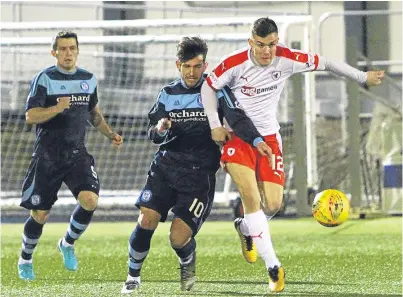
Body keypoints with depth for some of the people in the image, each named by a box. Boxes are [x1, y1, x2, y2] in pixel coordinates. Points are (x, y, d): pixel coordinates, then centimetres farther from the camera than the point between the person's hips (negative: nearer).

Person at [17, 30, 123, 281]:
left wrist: (110, 134, 12)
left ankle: (68, 244, 6)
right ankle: (25, 259, 26)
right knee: (40, 215, 2)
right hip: (48, 155, -3)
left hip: (77, 154, 3)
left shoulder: (89, 79, 8)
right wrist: (56, 109, -30)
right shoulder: (45, 79, -8)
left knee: (90, 200, -19)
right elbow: (30, 116, -14)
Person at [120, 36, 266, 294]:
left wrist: (255, 139, -35)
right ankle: (133, 276, 5)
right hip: (166, 166, 3)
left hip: (199, 173, -3)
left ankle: (188, 267, 24)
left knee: (178, 237, -11)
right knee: (146, 220, -14)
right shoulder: (168, 94, 10)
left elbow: (237, 118, -16)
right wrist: (159, 130, -13)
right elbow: (154, 135, 12)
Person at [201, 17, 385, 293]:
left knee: (273, 203, -4)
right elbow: (209, 86, -2)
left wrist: (363, 77, 5)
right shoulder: (234, 63, -17)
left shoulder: (286, 59, -12)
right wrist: (215, 125, -8)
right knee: (251, 196, -20)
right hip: (237, 136, -3)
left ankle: (246, 228, 32)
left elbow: (324, 63, -1)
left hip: (269, 137, 3)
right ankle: (273, 265, -18)